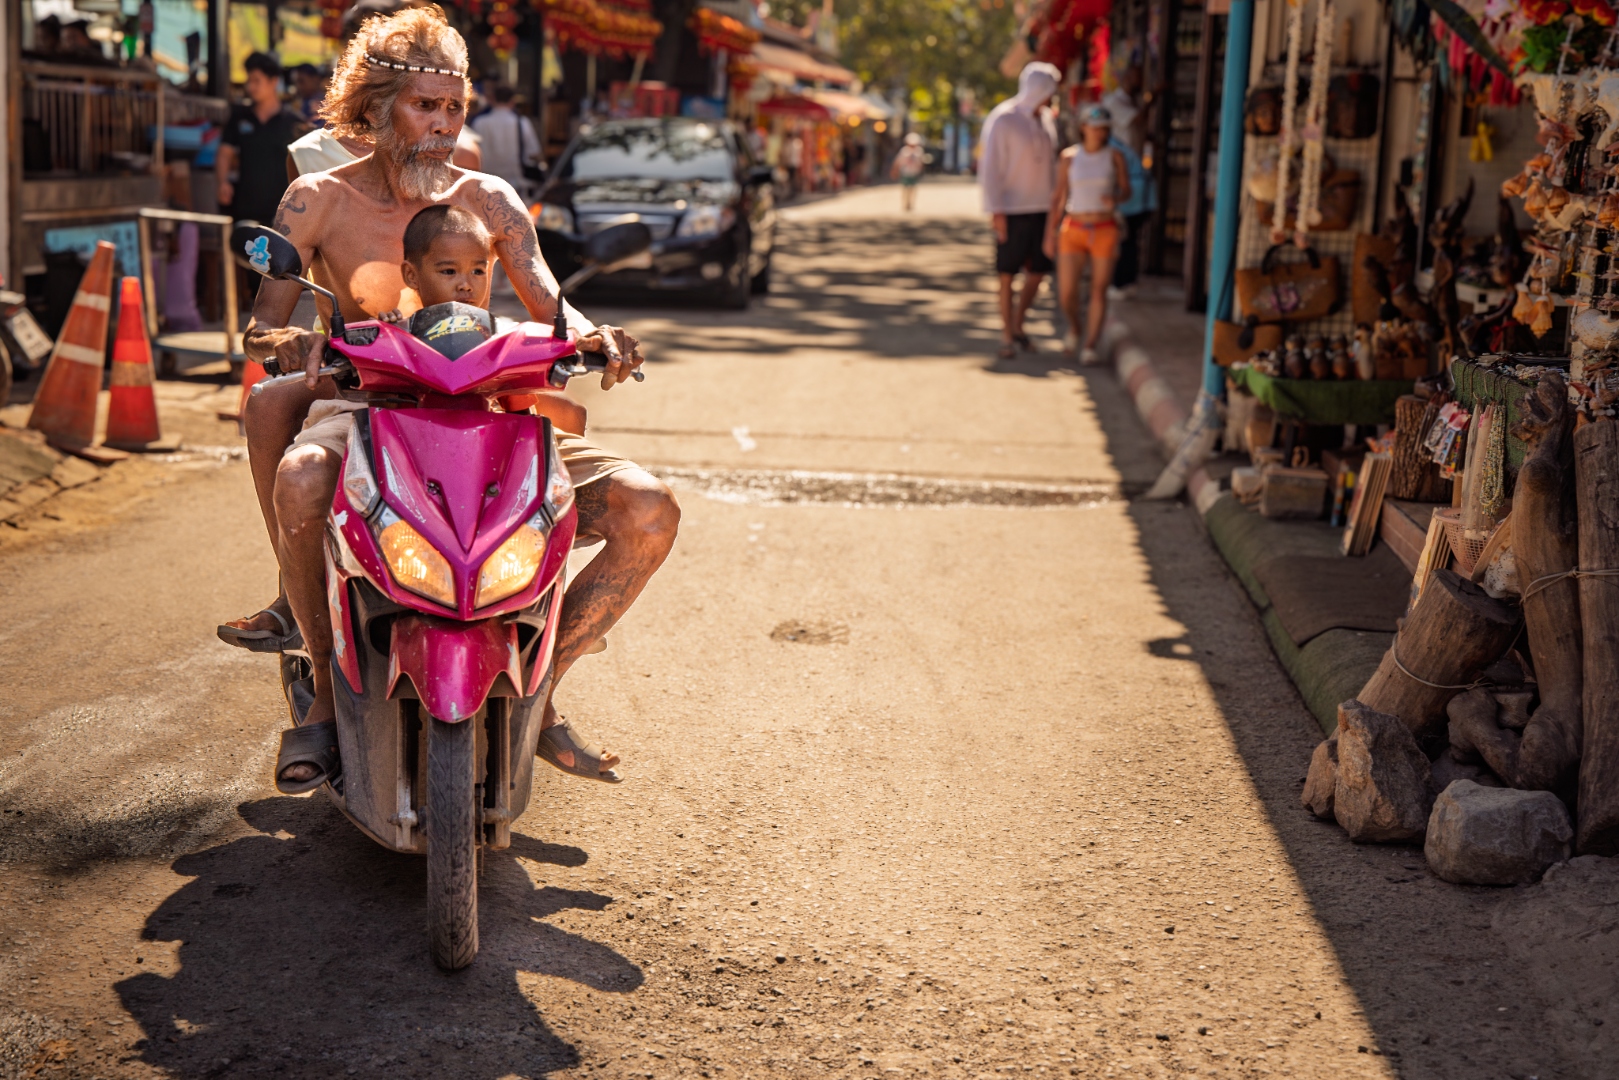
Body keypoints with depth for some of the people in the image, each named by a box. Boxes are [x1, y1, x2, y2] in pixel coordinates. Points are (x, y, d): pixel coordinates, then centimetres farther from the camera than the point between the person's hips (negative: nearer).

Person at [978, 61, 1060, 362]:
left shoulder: (1044, 122, 11)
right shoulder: (1002, 120, -9)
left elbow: (1050, 165, 16)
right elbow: (990, 168, -11)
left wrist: (1055, 206, 11)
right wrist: (996, 211, -16)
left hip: (1041, 209, 6)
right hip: (1013, 211, -6)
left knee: (1038, 272, 7)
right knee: (1007, 275, 1)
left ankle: (1017, 325, 23)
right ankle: (1007, 337, 9)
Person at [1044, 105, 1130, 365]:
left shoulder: (1115, 156, -2)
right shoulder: (1069, 157, 0)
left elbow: (1126, 190, 4)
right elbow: (1059, 197, 4)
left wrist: (1116, 199, -20)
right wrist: (1050, 233, 1)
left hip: (1104, 231, -1)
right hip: (1073, 229, 1)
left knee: (1099, 290, -2)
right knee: (1066, 293, -5)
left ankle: (1090, 347, 7)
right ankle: (1074, 327, 26)